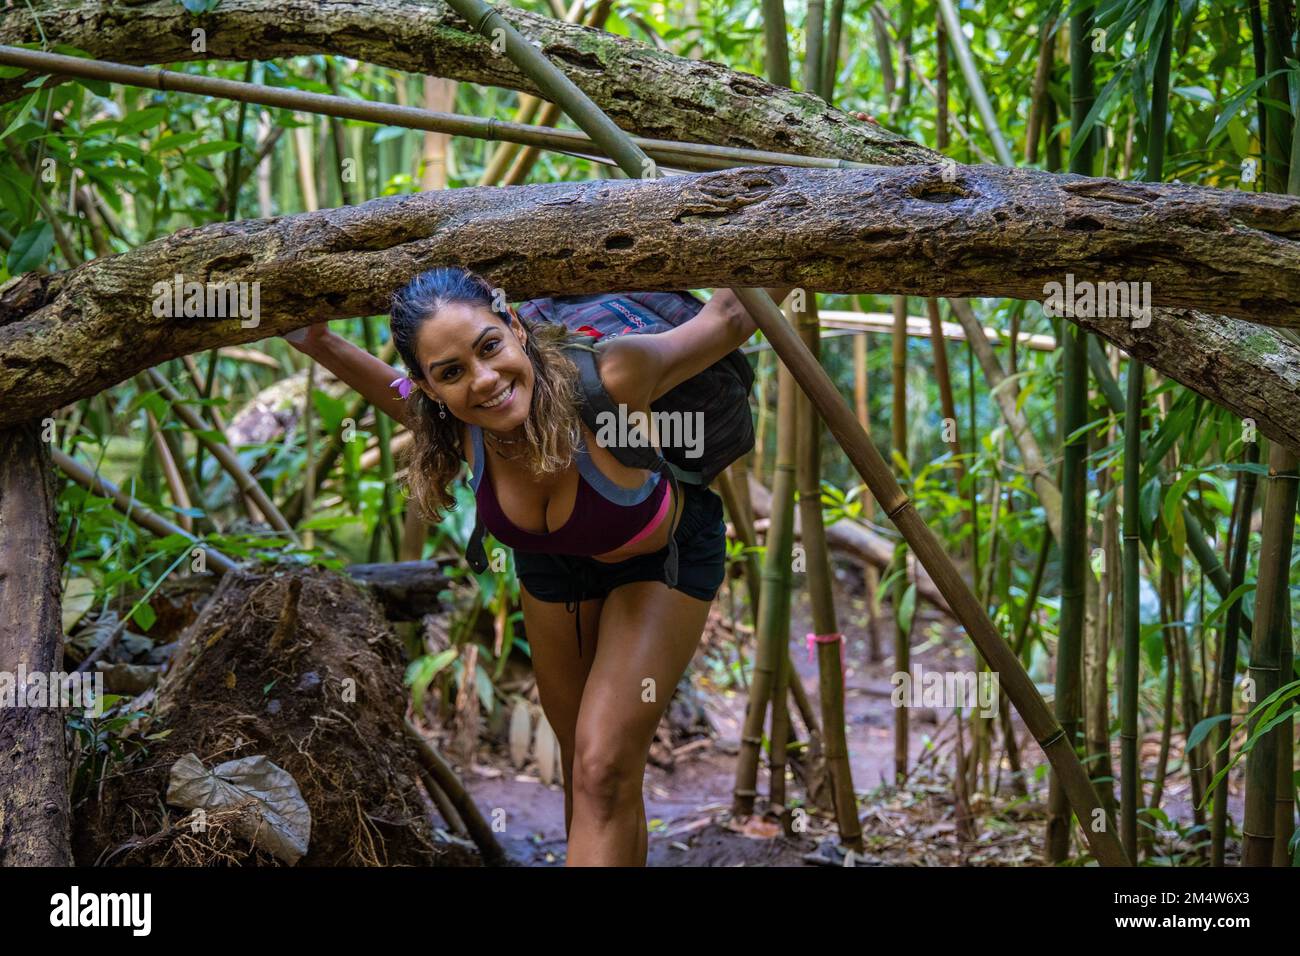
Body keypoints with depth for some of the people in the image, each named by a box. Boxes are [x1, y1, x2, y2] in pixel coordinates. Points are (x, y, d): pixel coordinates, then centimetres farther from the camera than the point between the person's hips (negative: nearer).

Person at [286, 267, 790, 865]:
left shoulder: (608, 380, -43)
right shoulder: (448, 426, -29)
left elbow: (728, 319, -26)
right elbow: (390, 390, -4)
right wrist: (316, 343, -19)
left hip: (664, 557, -4)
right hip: (553, 564, 4)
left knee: (606, 772, -17)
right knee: (581, 765, 19)